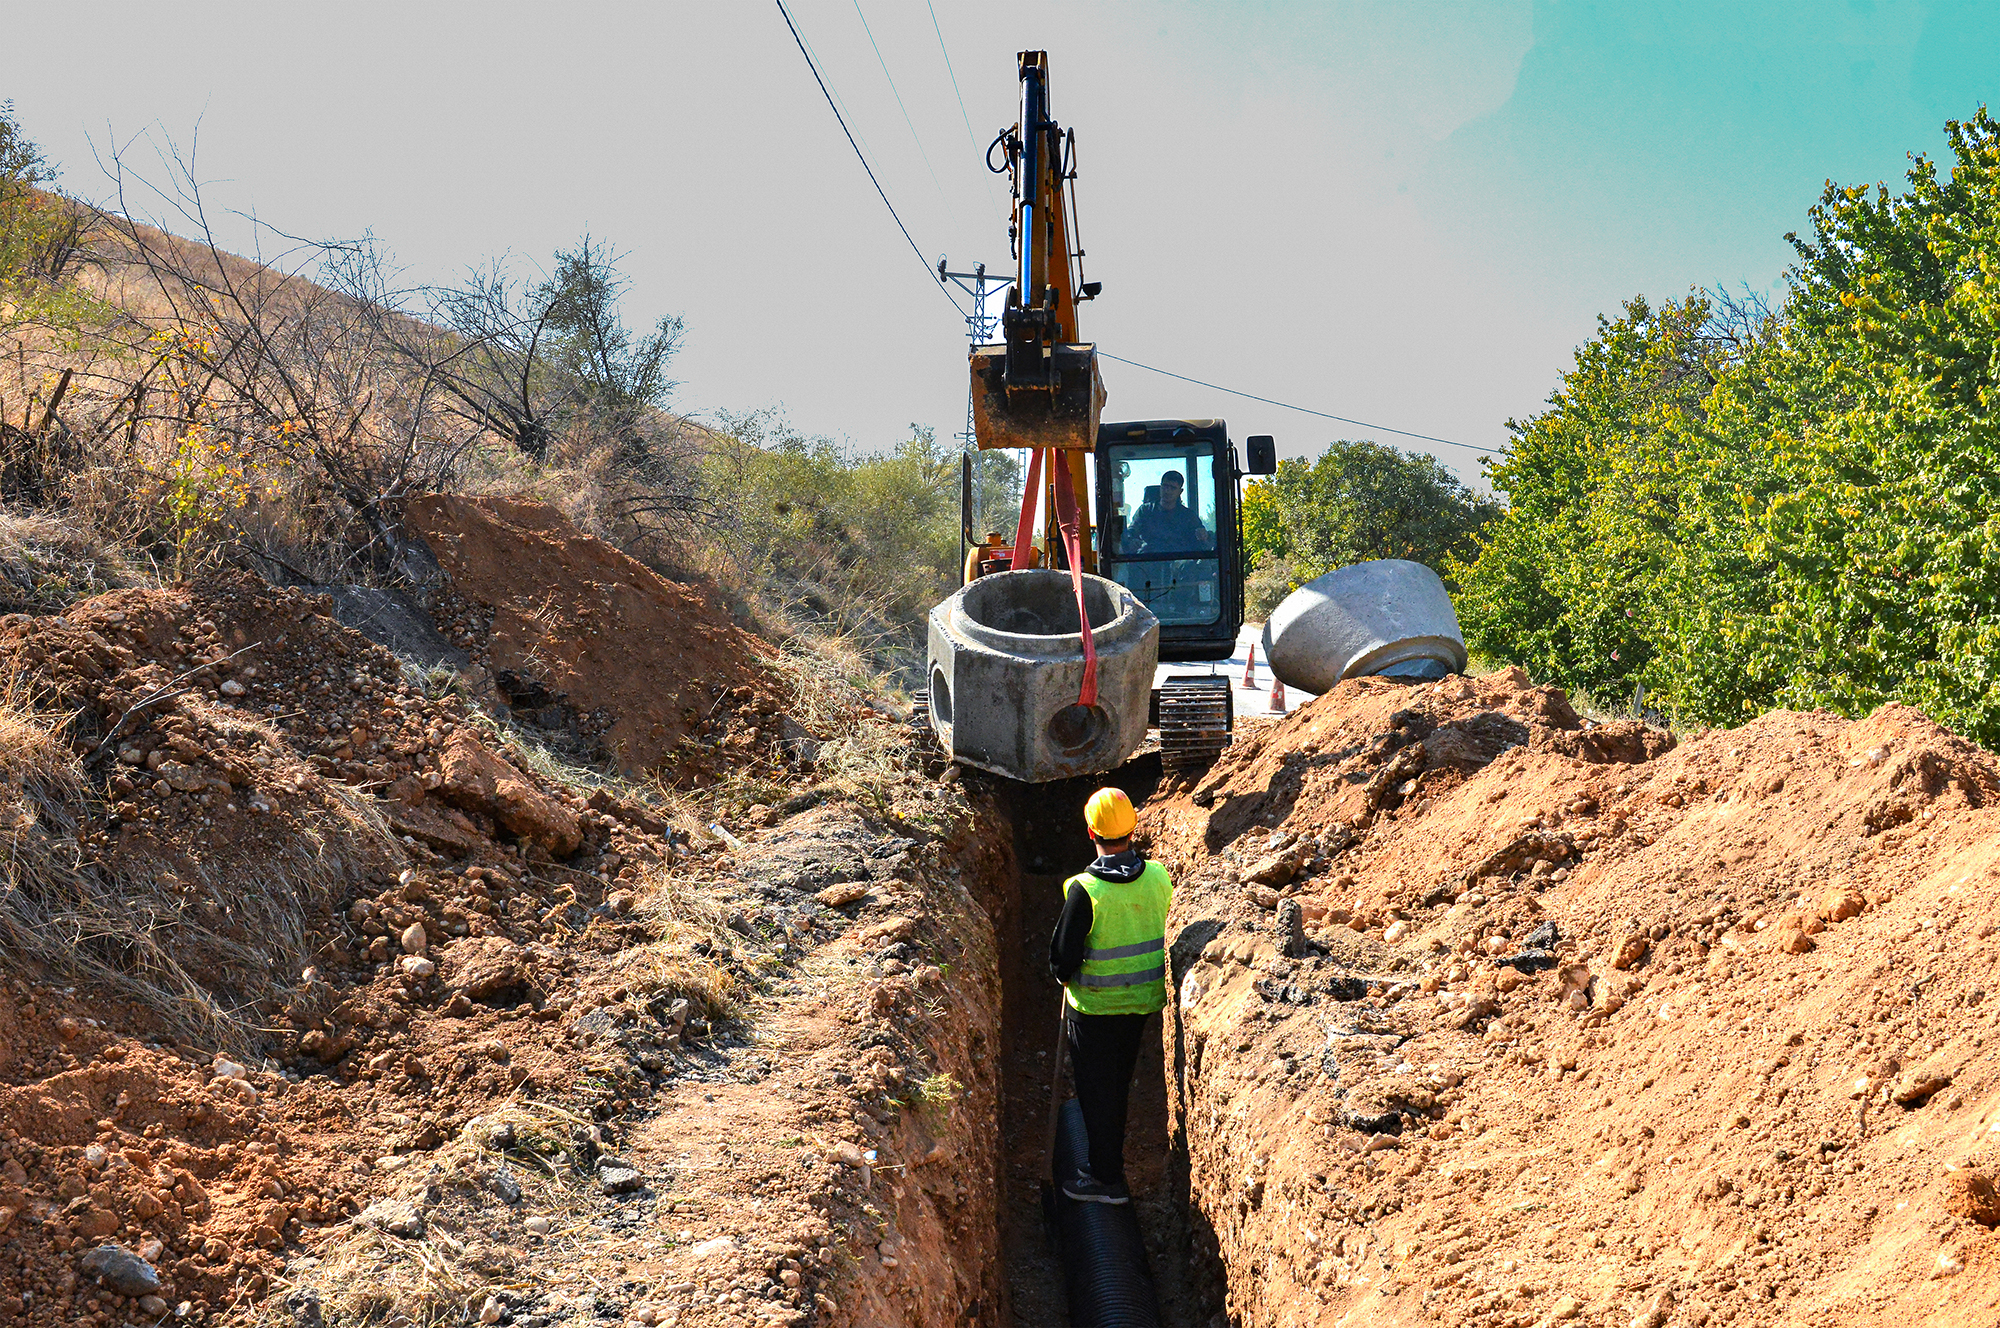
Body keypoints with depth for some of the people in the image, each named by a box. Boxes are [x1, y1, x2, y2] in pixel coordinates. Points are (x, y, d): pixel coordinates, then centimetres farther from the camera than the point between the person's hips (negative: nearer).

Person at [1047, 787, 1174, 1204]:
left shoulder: (1085, 889, -25)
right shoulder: (1159, 877, -10)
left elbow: (1063, 957, -17)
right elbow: (1164, 936, 4)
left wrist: (1064, 976, 5)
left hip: (1095, 1006, -5)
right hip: (1144, 1002, 5)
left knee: (1097, 1090, 10)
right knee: (1120, 1083, 21)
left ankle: (1108, 1180, 19)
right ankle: (1109, 1162, 35)